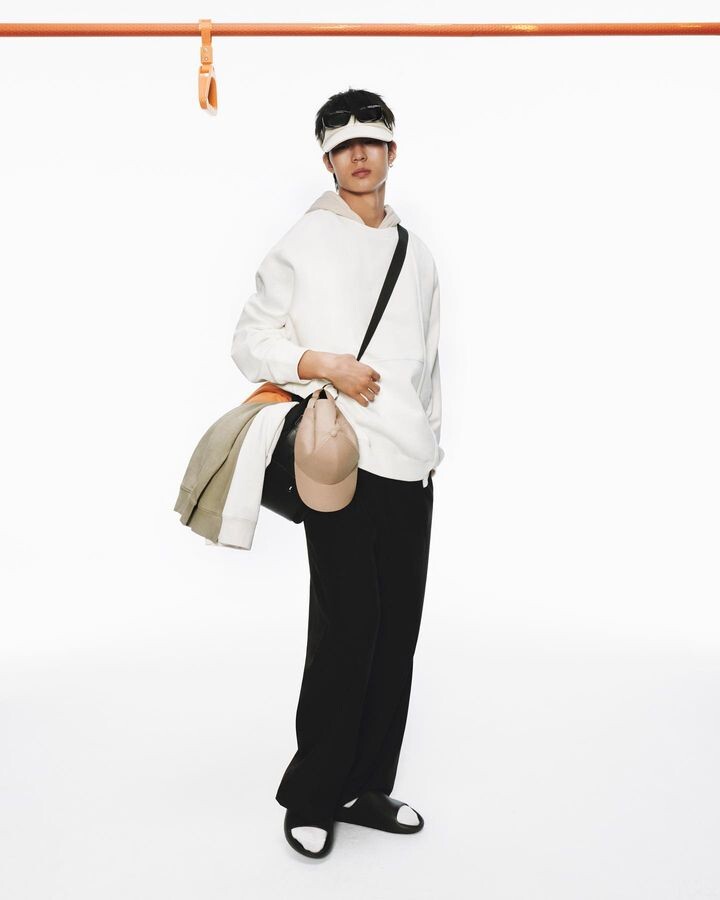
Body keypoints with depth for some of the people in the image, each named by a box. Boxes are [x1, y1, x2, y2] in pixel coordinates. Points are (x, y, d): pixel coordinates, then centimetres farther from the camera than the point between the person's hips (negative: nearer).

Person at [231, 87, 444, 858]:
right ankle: (311, 797, 13)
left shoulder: (418, 256, 17)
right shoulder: (303, 243, 3)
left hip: (412, 469, 5)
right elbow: (251, 341, 1)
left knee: (398, 634, 7)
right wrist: (325, 366, -14)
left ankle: (366, 788, 22)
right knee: (346, 629, -6)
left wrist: (430, 441, 16)